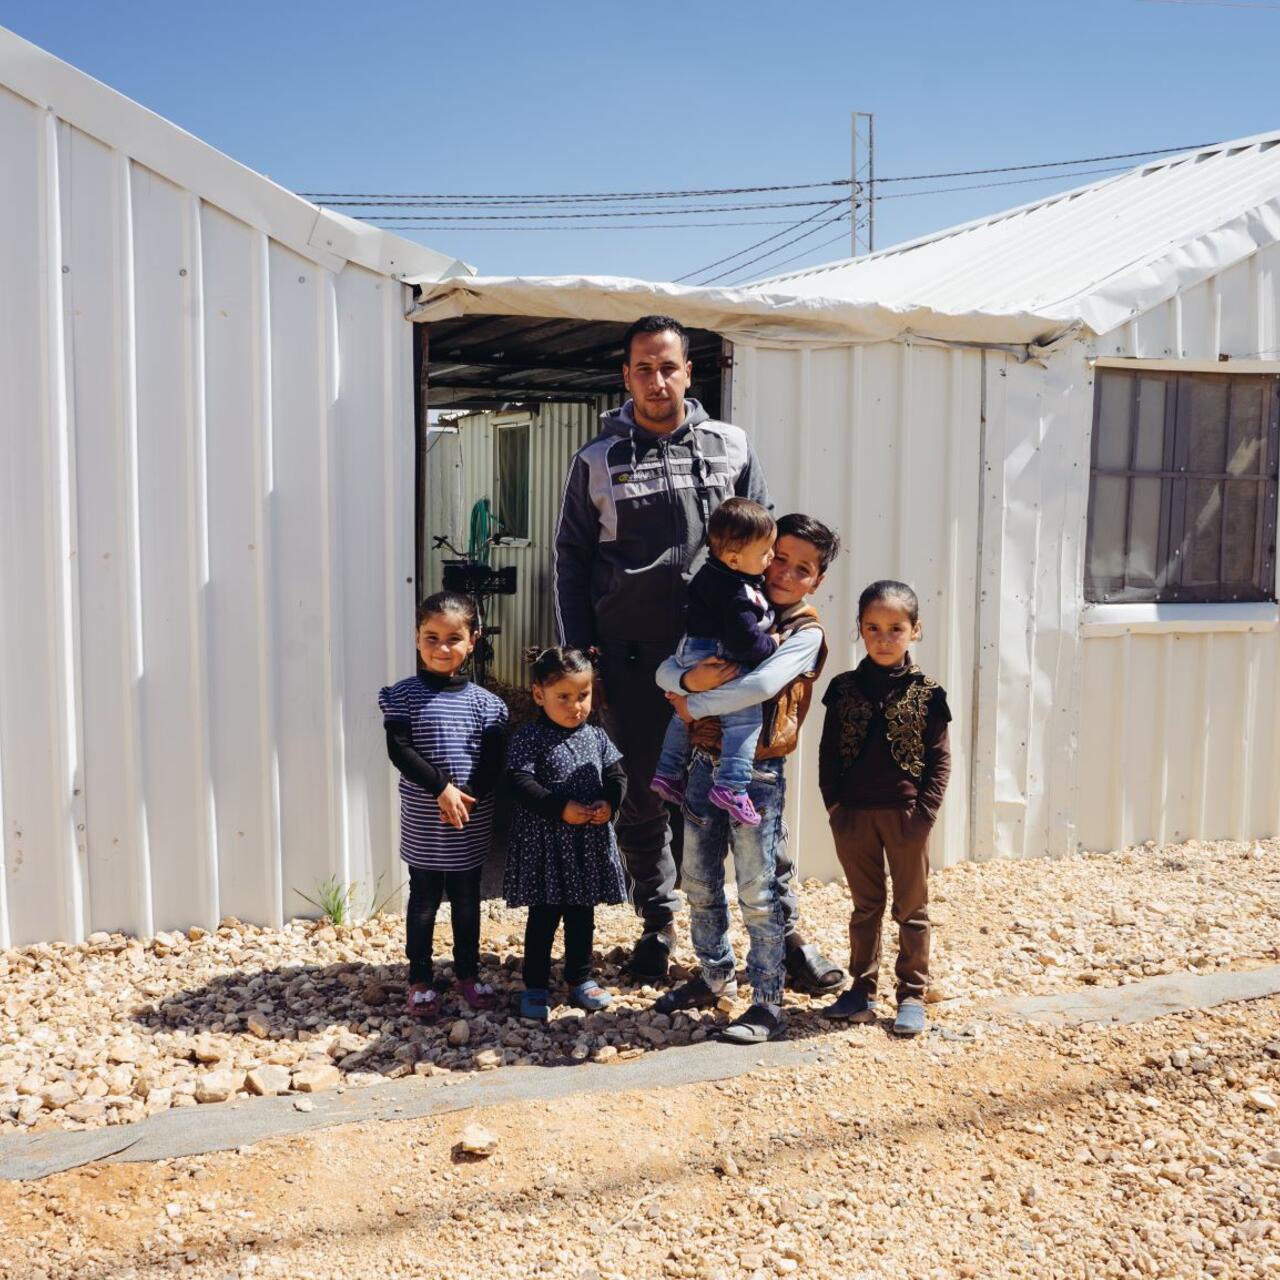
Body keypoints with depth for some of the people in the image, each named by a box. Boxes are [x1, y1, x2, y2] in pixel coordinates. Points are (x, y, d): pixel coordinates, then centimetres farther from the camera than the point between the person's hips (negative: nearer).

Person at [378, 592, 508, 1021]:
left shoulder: (482, 701, 1)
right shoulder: (404, 695, -5)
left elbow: (492, 761, -2)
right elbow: (399, 750, -13)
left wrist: (469, 796, -17)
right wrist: (441, 787, -19)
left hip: (471, 822, 2)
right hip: (423, 821, -2)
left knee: (467, 899, 14)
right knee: (424, 900, 7)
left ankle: (468, 973, 27)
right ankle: (420, 980, 19)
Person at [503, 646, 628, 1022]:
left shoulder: (596, 737, 7)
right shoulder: (528, 738, -9)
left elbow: (616, 774, 8)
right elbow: (520, 783, -17)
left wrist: (610, 803, -12)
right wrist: (560, 808, -24)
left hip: (590, 843, 5)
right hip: (544, 844, -5)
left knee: (582, 916, 16)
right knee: (543, 918, 3)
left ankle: (580, 981, 30)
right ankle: (535, 988, 15)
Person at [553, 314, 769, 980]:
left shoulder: (732, 447, 7)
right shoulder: (597, 460, 5)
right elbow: (571, 563, 7)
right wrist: (578, 658, 1)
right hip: (632, 661, 0)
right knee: (641, 796, 9)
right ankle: (657, 921, 26)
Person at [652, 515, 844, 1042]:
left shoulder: (805, 632, -7)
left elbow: (763, 684, -25)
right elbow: (665, 668, 3)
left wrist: (694, 705, -18)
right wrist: (688, 679, -20)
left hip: (757, 773, -5)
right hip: (706, 762, 5)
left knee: (758, 892, 2)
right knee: (698, 882, 15)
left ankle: (767, 1003, 14)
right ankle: (715, 975, 35)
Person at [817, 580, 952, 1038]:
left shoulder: (926, 693, -4)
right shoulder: (844, 689, 2)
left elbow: (940, 758, -2)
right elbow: (828, 751, 4)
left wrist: (925, 812, -11)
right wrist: (834, 805, -4)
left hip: (905, 813, -2)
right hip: (855, 813, 2)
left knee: (911, 910, 9)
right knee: (865, 907, 14)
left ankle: (912, 996, 19)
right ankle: (862, 992, 24)